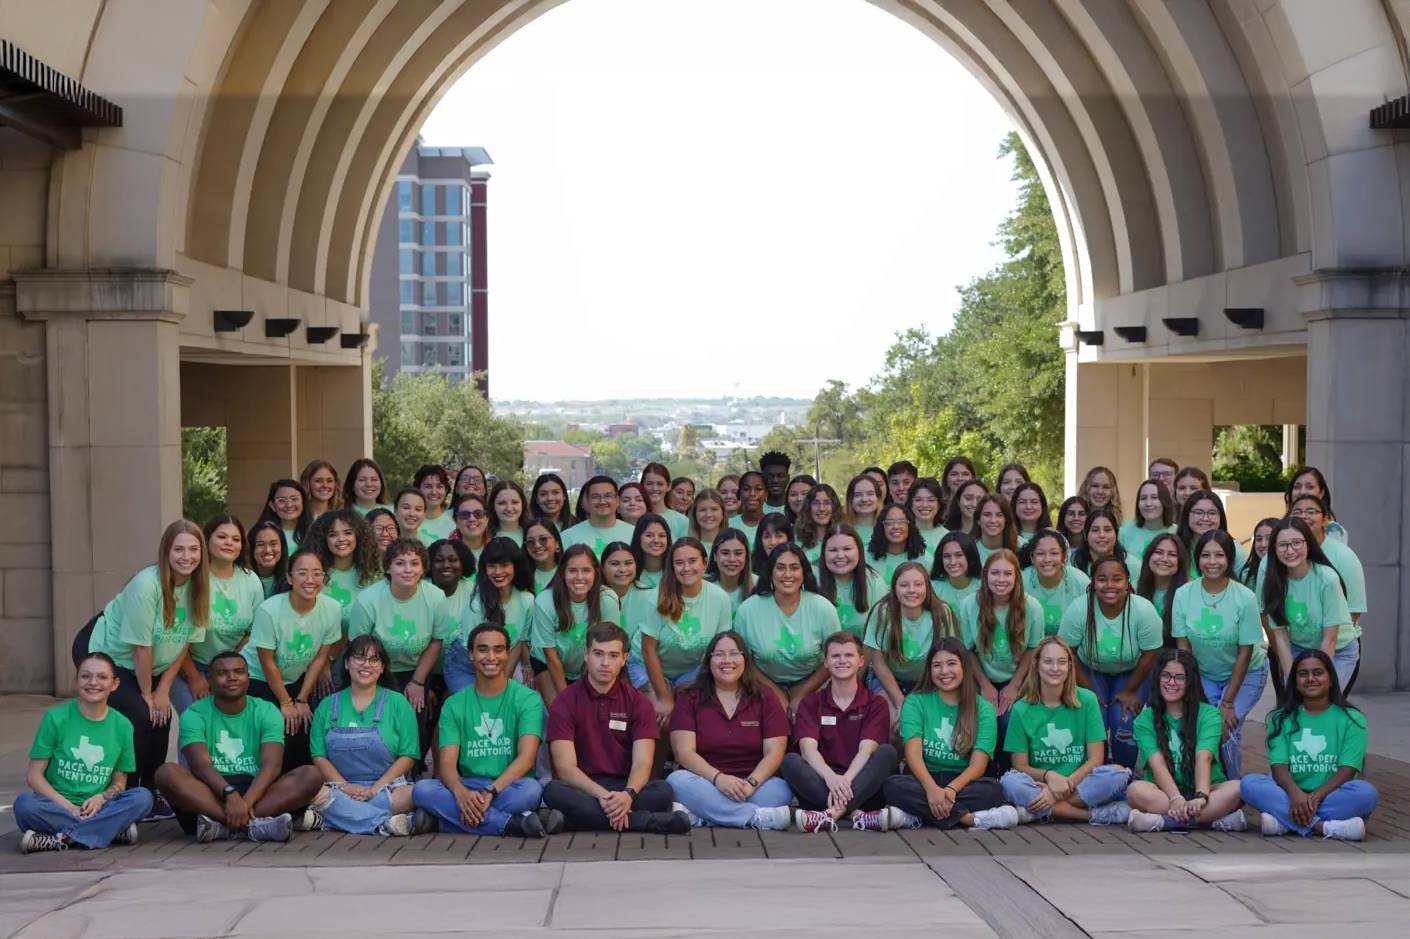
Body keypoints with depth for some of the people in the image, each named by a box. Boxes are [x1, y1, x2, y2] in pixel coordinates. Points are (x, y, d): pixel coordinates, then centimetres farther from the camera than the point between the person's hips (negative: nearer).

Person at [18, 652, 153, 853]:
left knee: (143, 797, -24)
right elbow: (34, 775, -3)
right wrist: (66, 805, -16)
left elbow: (119, 782, 10)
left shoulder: (122, 725, 5)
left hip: (95, 807, 2)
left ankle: (59, 840, -25)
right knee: (24, 804, -33)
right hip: (56, 804, -2)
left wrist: (101, 798, -13)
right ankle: (114, 830, -28)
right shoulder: (56, 717, -1)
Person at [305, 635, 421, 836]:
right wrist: (346, 787, -10)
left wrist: (374, 789, -11)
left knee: (411, 794, -35)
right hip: (341, 787, 1)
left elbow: (408, 756, 2)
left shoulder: (398, 703, 9)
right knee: (315, 793, -32)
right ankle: (385, 823, -34)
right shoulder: (327, 706, 15)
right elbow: (319, 756, 7)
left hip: (387, 786, -1)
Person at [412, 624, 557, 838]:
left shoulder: (527, 699, 3)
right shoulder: (454, 705, 11)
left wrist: (490, 792, -26)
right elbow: (447, 764, -1)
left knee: (530, 789, -37)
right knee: (422, 790, -28)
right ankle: (513, 824, -32)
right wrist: (461, 792, -25)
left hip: (509, 788, -2)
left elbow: (527, 757, -11)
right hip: (467, 788, 2)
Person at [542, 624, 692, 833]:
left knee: (662, 791, -29)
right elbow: (565, 766, -10)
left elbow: (642, 763, -6)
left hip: (626, 787, 0)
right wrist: (602, 795, -28)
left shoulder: (638, 703, 5)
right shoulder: (565, 702, 0)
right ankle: (650, 821, -34)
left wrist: (628, 794, -29)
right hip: (583, 789, 0)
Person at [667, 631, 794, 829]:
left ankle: (697, 817, -33)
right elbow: (684, 752, -6)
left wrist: (751, 783, -21)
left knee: (780, 790, -30)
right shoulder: (690, 698, 6)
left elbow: (774, 752, -2)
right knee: (678, 781, -32)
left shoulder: (764, 698, 8)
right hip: (706, 782, 0)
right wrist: (718, 778, -24)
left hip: (755, 782, 1)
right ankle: (759, 817, -37)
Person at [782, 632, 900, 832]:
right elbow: (808, 748, -8)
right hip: (822, 782, 1)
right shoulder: (811, 703, 10)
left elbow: (866, 750, -9)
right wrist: (831, 777, -30)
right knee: (789, 761, -25)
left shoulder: (876, 704, 7)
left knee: (887, 752, -26)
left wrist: (846, 780, -29)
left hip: (861, 787, 0)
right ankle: (856, 814, -39)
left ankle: (833, 813, -42)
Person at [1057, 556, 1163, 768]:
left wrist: (1129, 691, -9)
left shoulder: (1144, 610, -27)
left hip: (1131, 672, 0)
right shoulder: (1078, 609, -26)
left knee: (1123, 724, -19)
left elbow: (1149, 655, -14)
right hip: (1090, 671, 0)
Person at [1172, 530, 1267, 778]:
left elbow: (1245, 653, -15)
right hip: (1203, 673, 2)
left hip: (1245, 673, -2)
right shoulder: (1183, 595, -16)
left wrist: (1228, 703, -15)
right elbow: (1183, 648, -9)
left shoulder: (1245, 598, -21)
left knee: (1227, 728, -19)